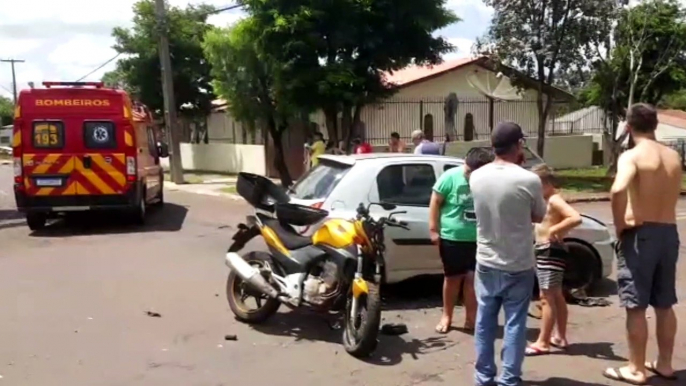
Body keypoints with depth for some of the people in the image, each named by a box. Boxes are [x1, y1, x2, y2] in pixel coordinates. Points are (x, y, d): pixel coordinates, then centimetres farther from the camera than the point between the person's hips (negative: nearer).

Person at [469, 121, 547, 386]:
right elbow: (539, 216, -1)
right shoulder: (529, 180, -17)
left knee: (485, 322, 13)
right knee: (514, 324, 8)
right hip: (518, 266, -3)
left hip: (486, 264, 4)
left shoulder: (476, 177, -5)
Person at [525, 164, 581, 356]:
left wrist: (555, 229, -24)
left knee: (547, 298, -6)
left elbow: (576, 218, -30)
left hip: (551, 252, -11)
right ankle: (561, 337, 29)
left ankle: (542, 343, -1)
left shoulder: (555, 200, -17)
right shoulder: (547, 200, 12)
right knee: (556, 296, 17)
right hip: (544, 252, 11)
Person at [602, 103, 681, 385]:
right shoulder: (674, 157, 9)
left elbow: (618, 190, -30)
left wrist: (619, 226, -19)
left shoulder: (631, 156, -13)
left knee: (636, 306, 2)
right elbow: (672, 195, 14)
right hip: (669, 233, 7)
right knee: (665, 305, 16)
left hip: (640, 234, -7)